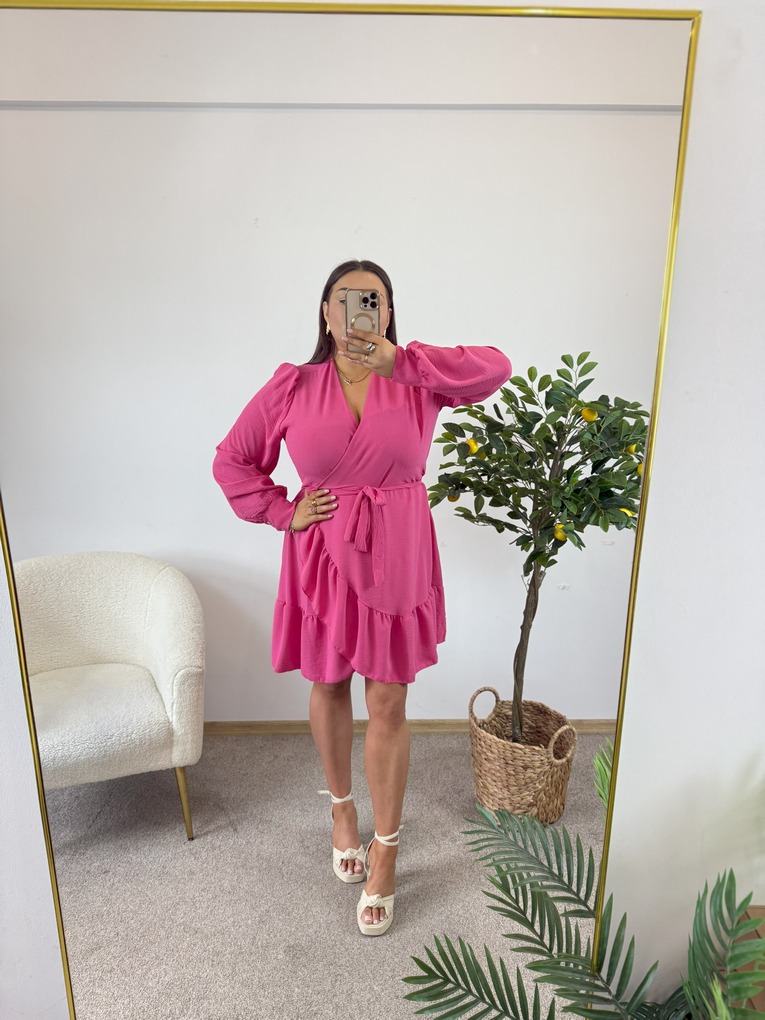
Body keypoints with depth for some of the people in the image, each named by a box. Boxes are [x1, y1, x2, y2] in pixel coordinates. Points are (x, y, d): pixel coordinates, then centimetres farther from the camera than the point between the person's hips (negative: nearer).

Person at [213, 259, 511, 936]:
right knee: (329, 689, 17)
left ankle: (385, 849, 27)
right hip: (322, 557, 1)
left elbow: (496, 368, -17)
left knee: (389, 706, 6)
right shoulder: (292, 387, -2)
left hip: (397, 558, -1)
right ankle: (341, 807, 45)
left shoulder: (416, 379, -2)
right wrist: (285, 513, -5)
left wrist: (397, 361, -23)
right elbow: (232, 461, 6)